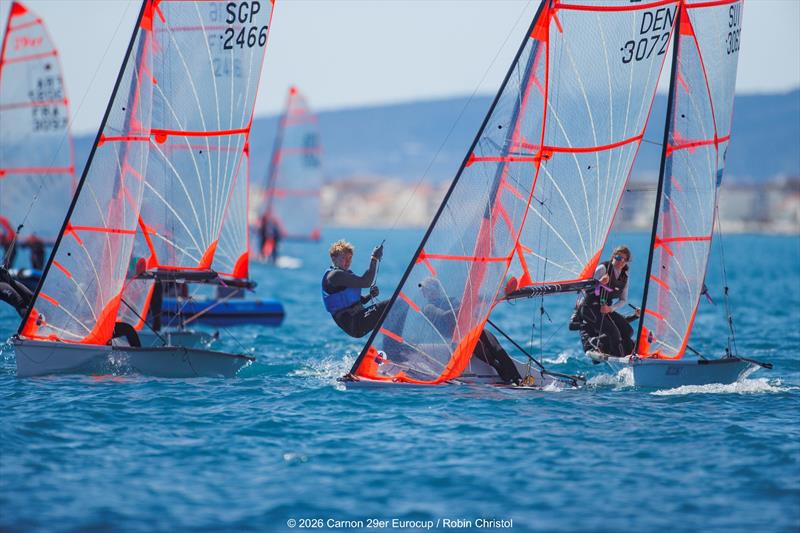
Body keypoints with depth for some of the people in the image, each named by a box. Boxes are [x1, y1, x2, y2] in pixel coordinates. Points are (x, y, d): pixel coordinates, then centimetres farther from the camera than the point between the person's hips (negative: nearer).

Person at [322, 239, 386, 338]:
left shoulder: (345, 274, 19)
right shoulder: (335, 275, -14)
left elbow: (359, 301, 21)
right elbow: (365, 283, -23)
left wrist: (371, 295, 0)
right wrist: (375, 259, -20)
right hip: (353, 324, -10)